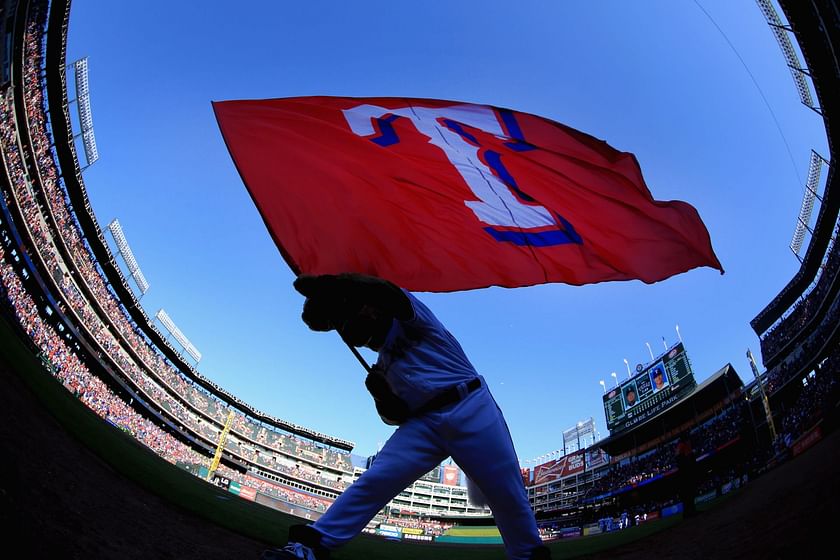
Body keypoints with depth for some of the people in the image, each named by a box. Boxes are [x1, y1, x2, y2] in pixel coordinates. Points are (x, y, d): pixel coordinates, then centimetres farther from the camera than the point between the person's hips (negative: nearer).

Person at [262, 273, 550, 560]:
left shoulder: (409, 318, 6)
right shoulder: (384, 365, 22)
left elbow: (389, 294, -19)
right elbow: (398, 416, 20)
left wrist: (330, 287, -24)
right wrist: (382, 397, -1)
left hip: (470, 410, -5)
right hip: (423, 424, 5)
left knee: (507, 496, -3)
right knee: (374, 481, -9)